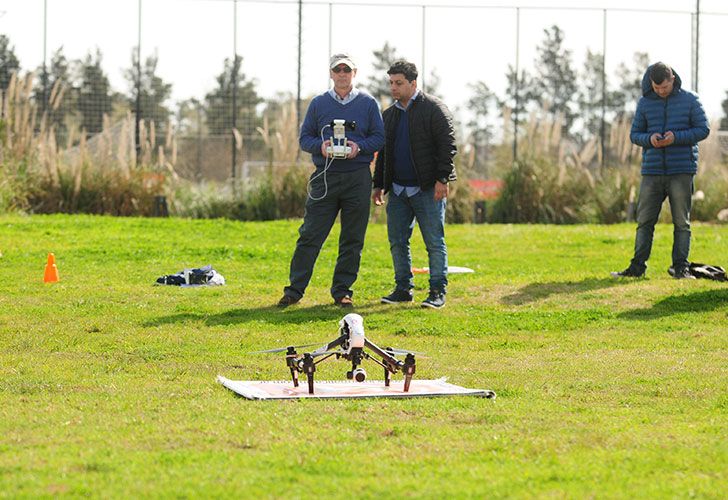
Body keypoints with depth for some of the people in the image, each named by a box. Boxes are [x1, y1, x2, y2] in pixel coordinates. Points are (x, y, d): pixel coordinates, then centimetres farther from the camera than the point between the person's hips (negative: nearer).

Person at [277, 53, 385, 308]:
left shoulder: (368, 103, 6)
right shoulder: (318, 103, 9)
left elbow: (379, 137, 5)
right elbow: (304, 138, 9)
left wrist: (359, 146, -13)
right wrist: (320, 145, -12)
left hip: (358, 178, 0)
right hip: (324, 177, 0)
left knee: (352, 239, 3)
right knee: (310, 235, -3)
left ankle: (342, 291, 11)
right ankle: (295, 289, 1)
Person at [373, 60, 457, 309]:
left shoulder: (433, 108, -5)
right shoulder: (390, 114, 16)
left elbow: (448, 144, -11)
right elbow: (384, 152, 23)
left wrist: (442, 178, -17)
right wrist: (378, 184, 18)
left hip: (428, 190, -7)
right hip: (398, 190, 7)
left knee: (434, 243, -3)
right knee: (397, 242, 7)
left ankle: (438, 291, 1)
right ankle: (403, 288, 16)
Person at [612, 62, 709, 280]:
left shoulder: (690, 100, 2)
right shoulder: (645, 103, 8)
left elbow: (703, 129, 0)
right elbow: (634, 134, 10)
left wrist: (676, 137, -15)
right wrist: (649, 138, -13)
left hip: (681, 171, -2)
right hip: (652, 171, 2)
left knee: (682, 222, -1)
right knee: (645, 221, 1)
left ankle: (681, 267, 3)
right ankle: (637, 266, 4)